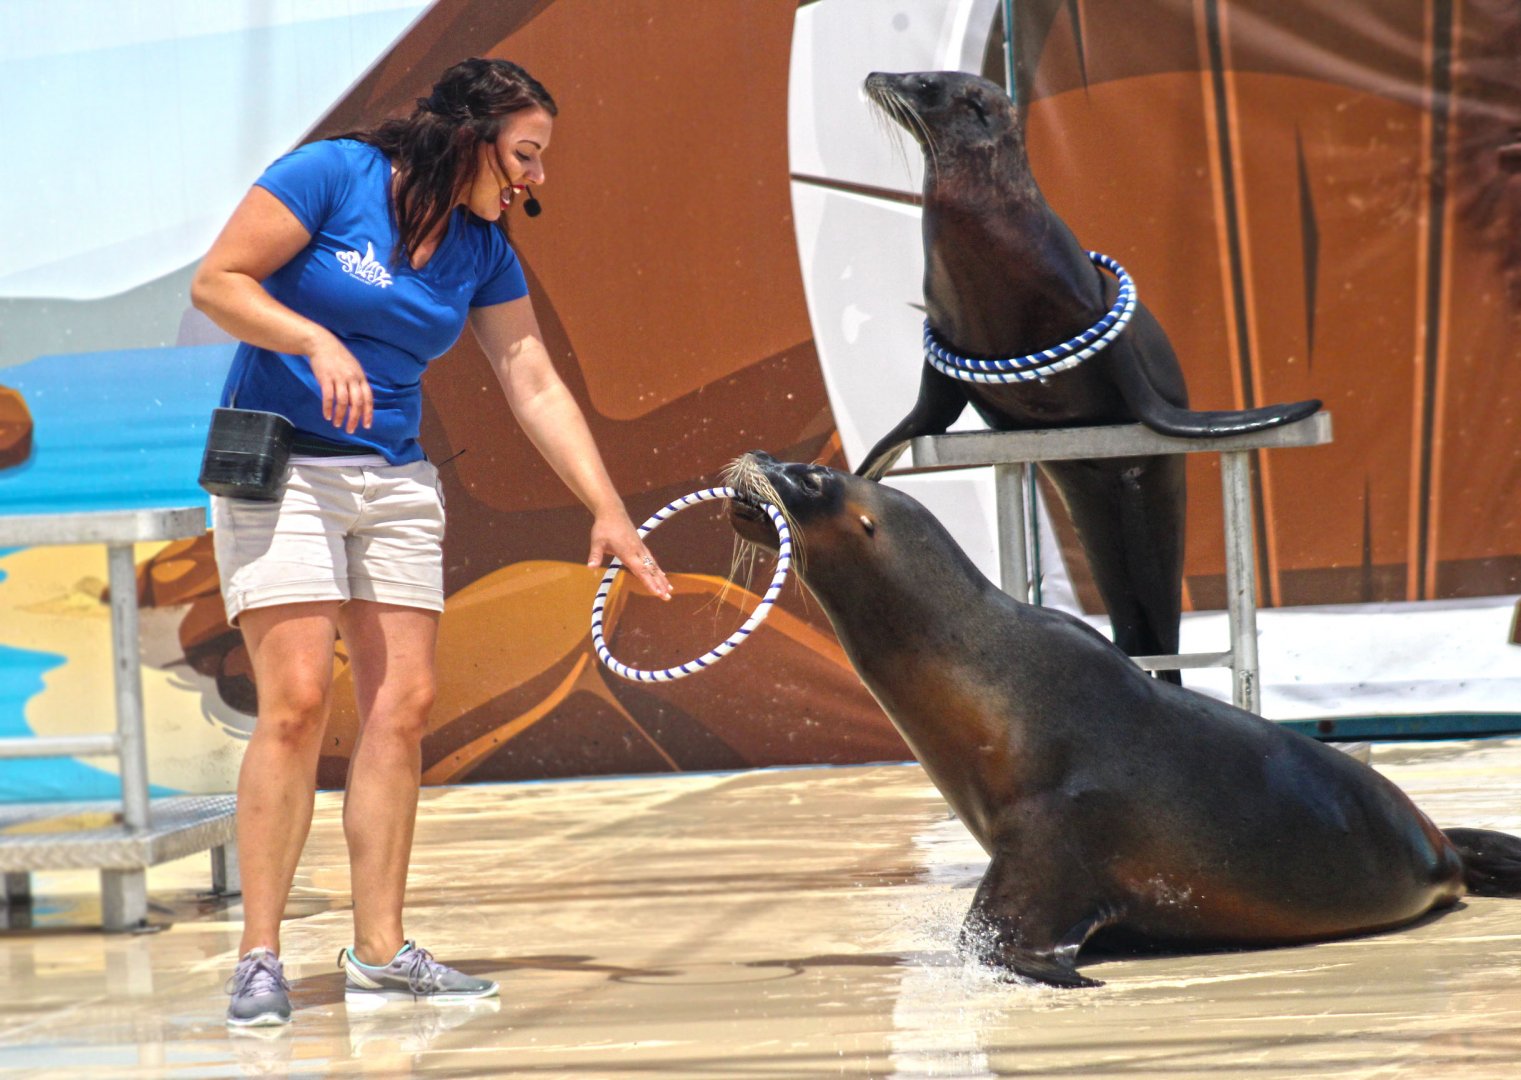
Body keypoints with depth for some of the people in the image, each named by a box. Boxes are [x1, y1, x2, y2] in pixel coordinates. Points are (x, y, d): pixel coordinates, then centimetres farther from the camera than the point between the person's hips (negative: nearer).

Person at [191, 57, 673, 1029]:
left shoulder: (484, 251, 7)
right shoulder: (331, 175, -10)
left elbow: (536, 388, 8)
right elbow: (216, 281, -11)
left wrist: (609, 510, 2)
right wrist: (316, 341, -25)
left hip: (396, 480, 7)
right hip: (280, 466, -6)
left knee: (404, 703, 0)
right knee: (298, 700, -16)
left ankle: (380, 950, 7)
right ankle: (260, 956, -11)